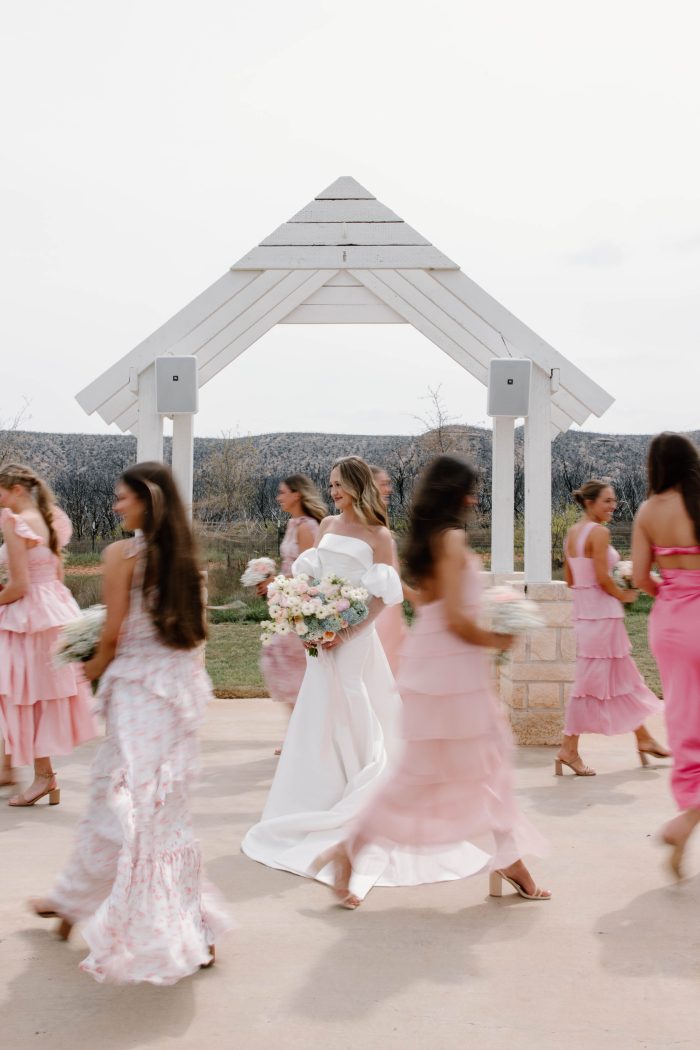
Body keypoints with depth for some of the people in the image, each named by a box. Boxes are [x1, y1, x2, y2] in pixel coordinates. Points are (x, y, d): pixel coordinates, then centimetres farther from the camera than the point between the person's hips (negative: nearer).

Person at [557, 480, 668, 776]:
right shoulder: (599, 532, -15)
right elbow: (602, 578, -20)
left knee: (623, 676, 19)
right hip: (602, 613, -9)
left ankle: (644, 739, 31)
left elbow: (570, 579, 14)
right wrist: (623, 595, -4)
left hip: (584, 610, 9)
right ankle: (569, 749, 2)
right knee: (590, 682, -3)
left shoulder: (572, 533, 11)